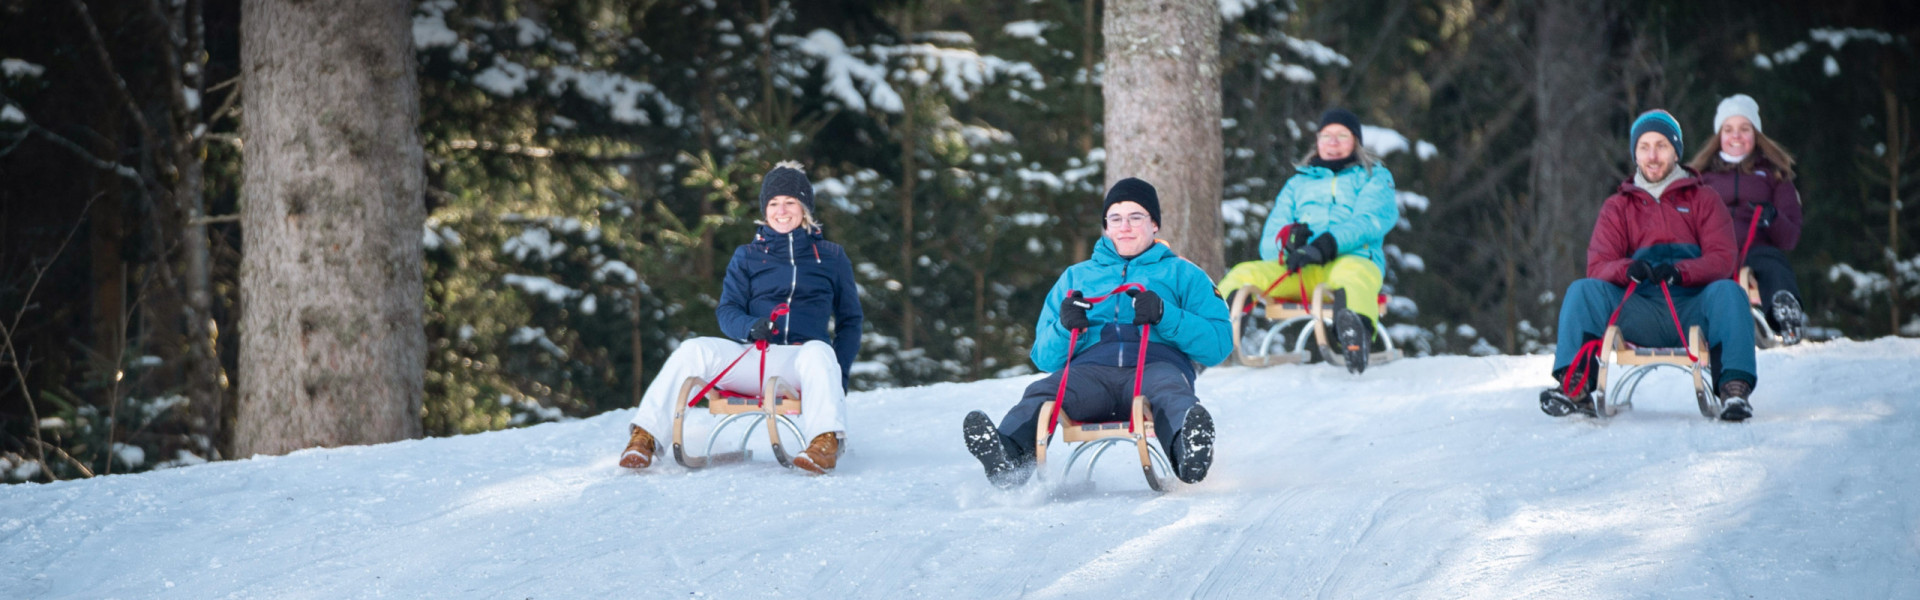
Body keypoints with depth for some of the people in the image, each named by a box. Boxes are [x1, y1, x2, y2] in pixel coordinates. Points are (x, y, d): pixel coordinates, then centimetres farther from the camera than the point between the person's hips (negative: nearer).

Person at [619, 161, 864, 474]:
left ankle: (825, 442, -54)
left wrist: (839, 373, 1)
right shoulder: (747, 257, 19)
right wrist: (750, 328, -14)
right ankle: (644, 437, -28)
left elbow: (850, 320, 18)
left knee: (818, 353, -39)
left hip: (801, 357, -2)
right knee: (694, 350, -27)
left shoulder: (831, 257, 16)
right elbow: (728, 311, 12)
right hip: (752, 359, 2)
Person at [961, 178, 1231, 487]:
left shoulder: (1182, 274, 25)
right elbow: (1044, 358, 25)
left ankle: (1188, 449, -73)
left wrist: (1164, 315, -6)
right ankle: (1008, 457, -64)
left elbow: (1218, 344, 11)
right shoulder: (1075, 277, 33)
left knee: (1171, 393, -40)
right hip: (1091, 369, 2)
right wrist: (1065, 328, 1)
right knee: (1041, 394, -33)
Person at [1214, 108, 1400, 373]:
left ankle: (1356, 336, -70)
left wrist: (1325, 245, -20)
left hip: (1353, 259, -4)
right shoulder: (1297, 184, 31)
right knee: (1244, 274, -23)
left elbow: (1369, 221, -1)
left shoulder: (1374, 178, 21)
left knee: (1352, 273, -41)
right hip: (1299, 270, 4)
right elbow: (1268, 243, 20)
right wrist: (1286, 237, -8)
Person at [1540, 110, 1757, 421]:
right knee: (1583, 290, -21)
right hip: (1640, 312, 1)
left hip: (1693, 312, -1)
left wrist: (1678, 271, -22)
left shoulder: (1703, 199, 14)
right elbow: (1598, 266, 4)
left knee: (1728, 291, -31)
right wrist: (1627, 269, -21)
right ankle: (1576, 387, -32)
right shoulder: (1617, 207, 18)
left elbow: (1722, 260, -1)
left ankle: (1735, 388, -39)